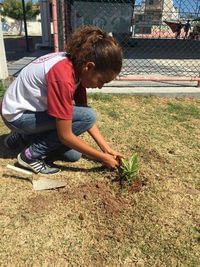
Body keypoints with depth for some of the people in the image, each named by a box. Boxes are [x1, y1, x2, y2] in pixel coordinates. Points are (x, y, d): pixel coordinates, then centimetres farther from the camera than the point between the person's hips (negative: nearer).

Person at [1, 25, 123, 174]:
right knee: (87, 116, -23)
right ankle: (31, 155, -10)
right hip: (18, 114, -8)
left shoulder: (77, 65, -7)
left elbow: (83, 110, -2)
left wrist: (107, 149, -5)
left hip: (32, 107, 8)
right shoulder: (63, 77, -33)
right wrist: (103, 157, -18)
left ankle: (25, 136, 16)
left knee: (73, 154, 4)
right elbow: (65, 136, -29)